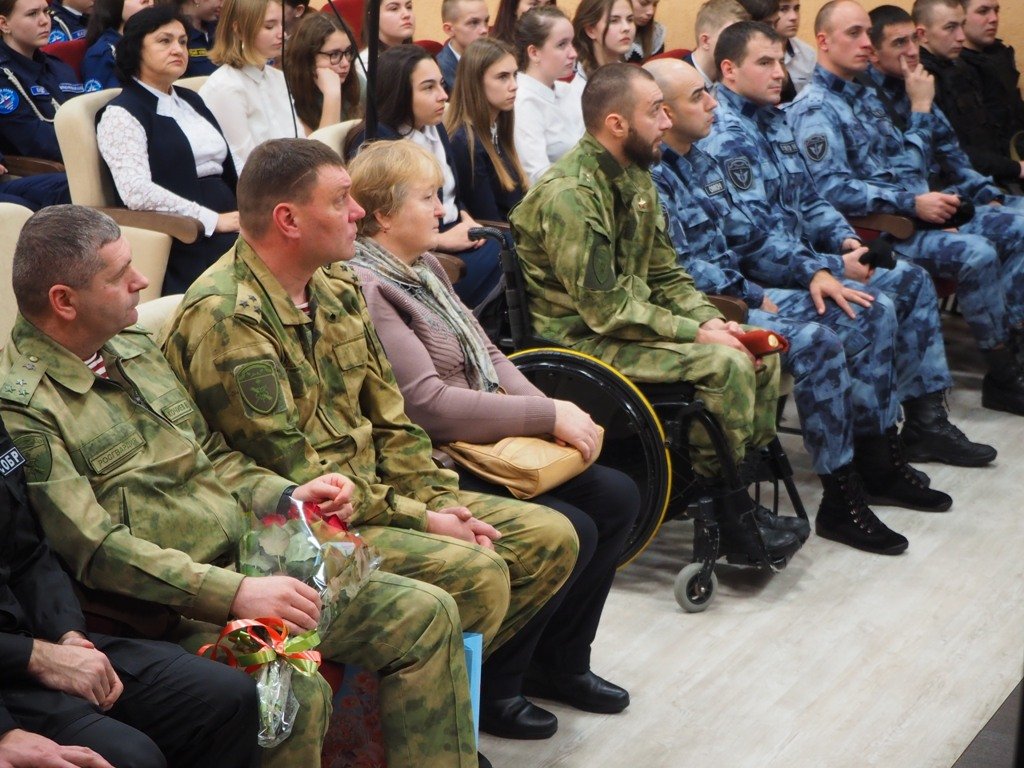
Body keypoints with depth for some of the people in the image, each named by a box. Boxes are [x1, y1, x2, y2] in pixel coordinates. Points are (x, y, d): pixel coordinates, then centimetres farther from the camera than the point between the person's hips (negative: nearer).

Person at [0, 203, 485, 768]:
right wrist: (234, 594, -26)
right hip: (170, 609, -8)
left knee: (428, 616, -2)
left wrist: (287, 496, 3)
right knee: (296, 695, -33)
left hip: (259, 561, 8)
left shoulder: (134, 348, 14)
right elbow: (93, 548, -20)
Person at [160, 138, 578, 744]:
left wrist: (443, 503, -3)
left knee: (550, 539, 2)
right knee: (477, 575, -26)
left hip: (375, 492, 9)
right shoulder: (225, 318, -20)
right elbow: (290, 475, -21)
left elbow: (390, 419, 12)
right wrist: (419, 520, -18)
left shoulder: (339, 286, 9)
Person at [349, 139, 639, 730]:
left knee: (618, 497, 5)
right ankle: (489, 682, -1)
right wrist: (548, 417, -19)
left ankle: (560, 662, 18)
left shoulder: (426, 267, 13)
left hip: (490, 446, 10)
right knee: (570, 530, -21)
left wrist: (554, 411, -3)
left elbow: (490, 357, 15)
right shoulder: (366, 288, -18)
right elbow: (429, 404, -24)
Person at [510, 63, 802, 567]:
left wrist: (711, 320, -4)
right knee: (724, 363, -24)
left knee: (761, 355, -1)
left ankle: (741, 488, 8)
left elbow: (665, 274, 14)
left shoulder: (635, 177, 10)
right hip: (581, 339, -9)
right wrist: (695, 333, -19)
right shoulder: (569, 194, -20)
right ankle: (730, 517, -8)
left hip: (630, 324, 10)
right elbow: (605, 308, -23)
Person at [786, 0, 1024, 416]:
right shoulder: (814, 109, -9)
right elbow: (833, 191, -21)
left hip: (917, 210, 9)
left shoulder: (867, 96, 19)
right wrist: (912, 204, -22)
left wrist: (921, 108, 7)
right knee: (977, 253, -26)